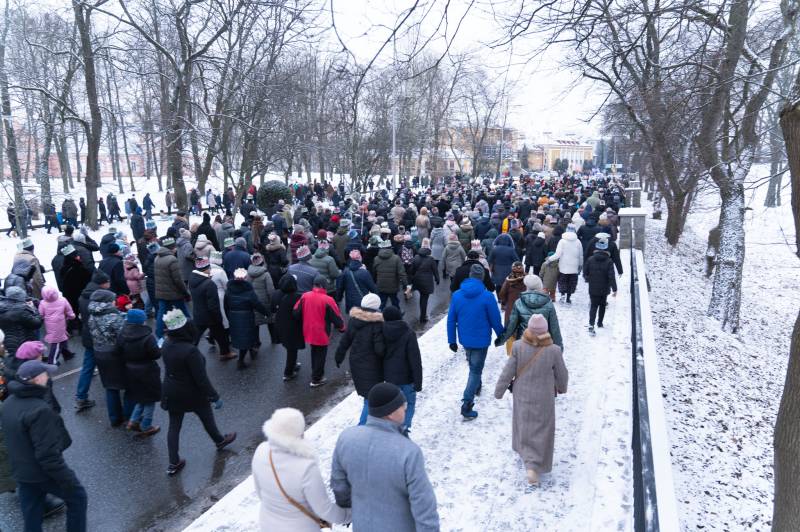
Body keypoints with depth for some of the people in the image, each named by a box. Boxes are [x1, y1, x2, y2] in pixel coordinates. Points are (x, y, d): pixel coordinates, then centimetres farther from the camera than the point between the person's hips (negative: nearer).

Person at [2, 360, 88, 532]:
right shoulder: (39, 410, -30)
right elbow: (48, 453, -29)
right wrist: (66, 480, -20)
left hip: (20, 472, 8)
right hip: (43, 473, -8)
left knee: (31, 514, 21)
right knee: (77, 497, 13)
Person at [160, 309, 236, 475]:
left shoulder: (166, 345, -11)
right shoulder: (190, 350, -33)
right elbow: (201, 378, -27)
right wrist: (215, 397, -18)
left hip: (170, 392, 5)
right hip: (191, 394, -5)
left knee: (174, 426, 15)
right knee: (207, 418, 20)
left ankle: (174, 463, 23)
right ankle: (219, 441, 45)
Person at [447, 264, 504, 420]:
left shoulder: (456, 295, -7)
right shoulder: (487, 296, -17)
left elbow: (451, 320, -2)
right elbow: (495, 319, -10)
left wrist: (452, 340, 7)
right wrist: (500, 336, 8)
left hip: (465, 339, 4)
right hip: (481, 340, -4)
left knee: (473, 365, 29)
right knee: (476, 370, 4)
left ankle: (476, 387, 51)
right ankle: (466, 406, -2)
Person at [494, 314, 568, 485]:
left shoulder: (518, 347, -21)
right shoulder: (553, 350, -21)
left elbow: (508, 372, -14)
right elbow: (561, 374, -7)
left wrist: (498, 391, 0)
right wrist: (562, 387, 15)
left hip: (522, 395, 2)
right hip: (544, 398, -1)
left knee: (524, 424, 26)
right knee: (540, 432, 14)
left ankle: (524, 450, 46)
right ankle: (534, 467, 7)